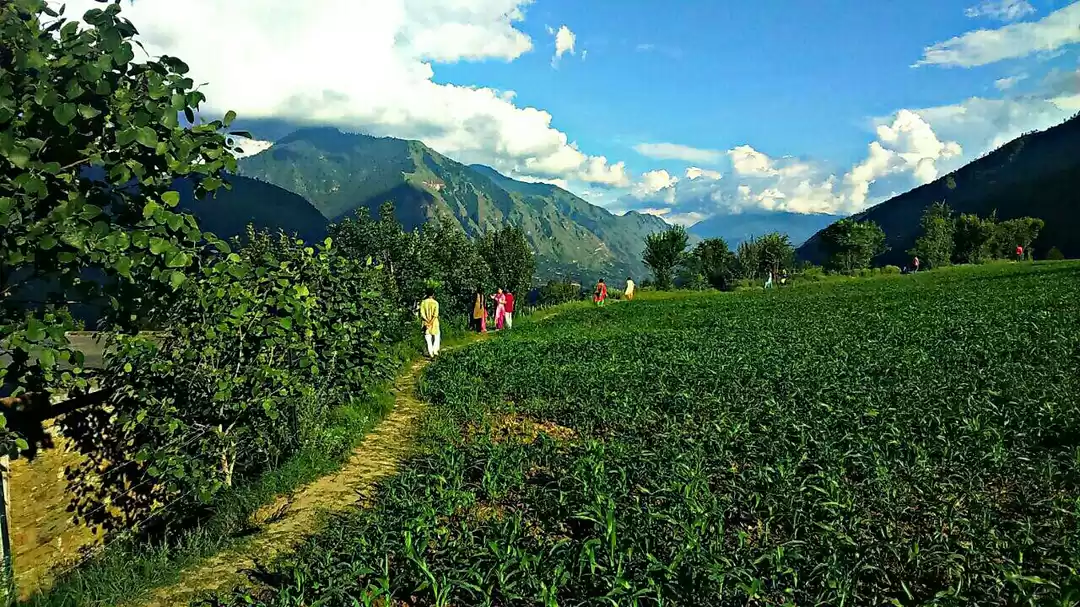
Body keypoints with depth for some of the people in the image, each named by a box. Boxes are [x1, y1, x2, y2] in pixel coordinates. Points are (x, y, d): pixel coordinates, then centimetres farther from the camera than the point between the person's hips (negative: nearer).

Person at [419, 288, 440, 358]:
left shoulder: (423, 302, -3)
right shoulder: (435, 303, -11)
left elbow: (422, 314, -9)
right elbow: (435, 315, -18)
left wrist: (428, 321, -11)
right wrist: (431, 323, -15)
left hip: (426, 323, 2)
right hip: (434, 323, -2)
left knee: (428, 339, 8)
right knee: (436, 338, 16)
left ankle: (431, 353, 10)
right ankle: (435, 351, 10)